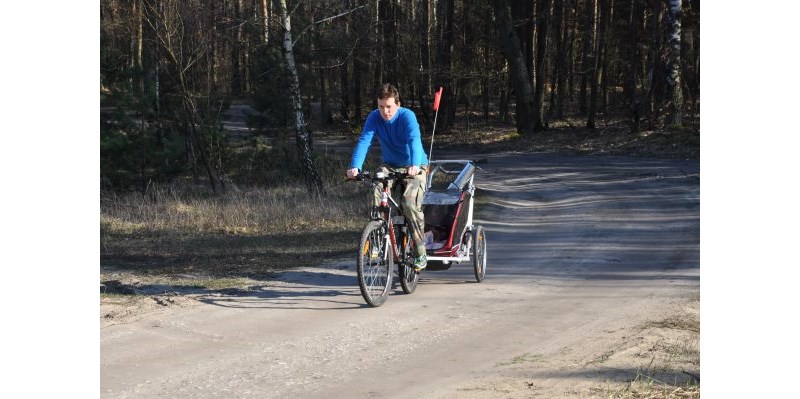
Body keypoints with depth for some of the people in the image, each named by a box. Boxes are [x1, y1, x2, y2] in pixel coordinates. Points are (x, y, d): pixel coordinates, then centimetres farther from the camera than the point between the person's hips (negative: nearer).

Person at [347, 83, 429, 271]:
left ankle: (420, 253, -15)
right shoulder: (374, 118, -12)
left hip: (414, 167, -4)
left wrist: (415, 165, -57)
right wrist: (355, 167, -42)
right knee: (377, 195, -25)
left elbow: (414, 140, -38)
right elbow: (364, 141, -24)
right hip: (390, 166, 4)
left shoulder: (407, 116, -22)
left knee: (410, 202, -27)